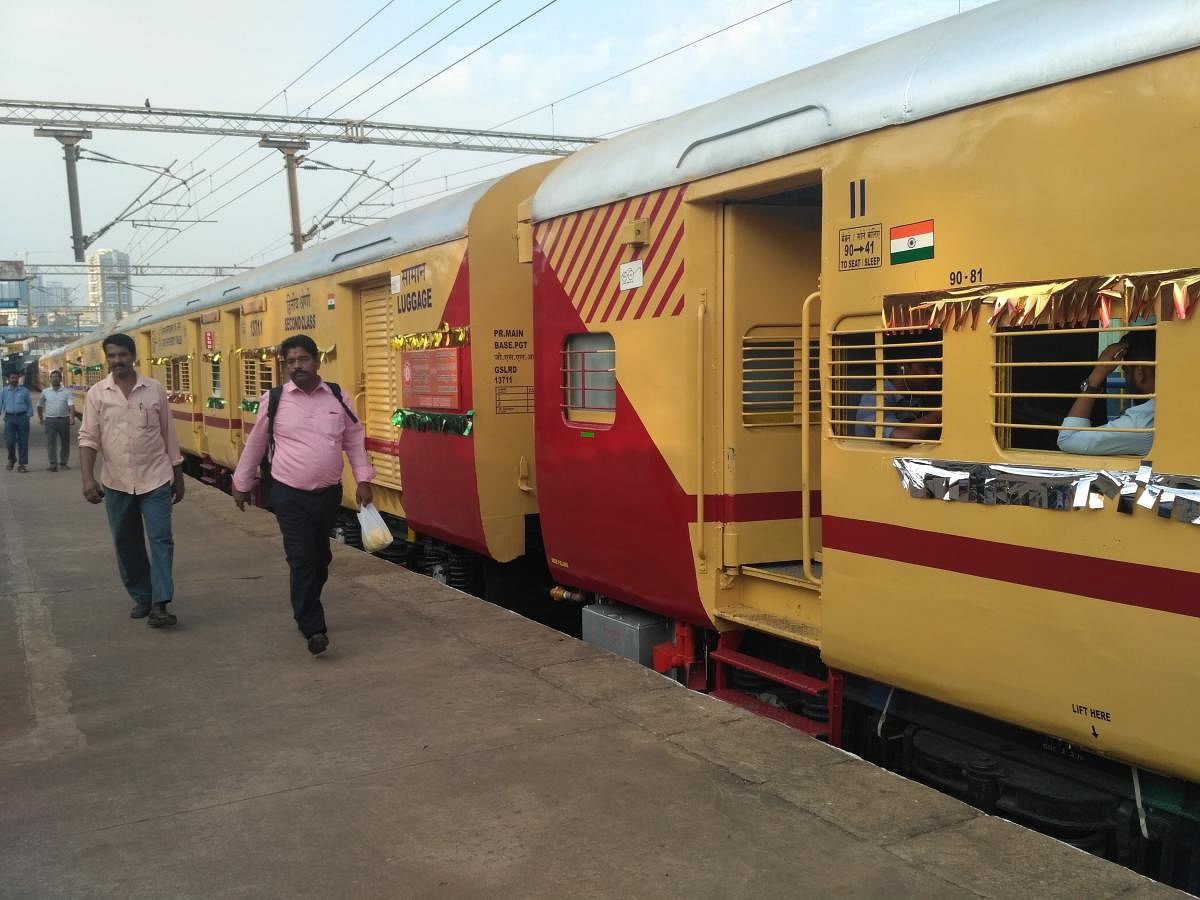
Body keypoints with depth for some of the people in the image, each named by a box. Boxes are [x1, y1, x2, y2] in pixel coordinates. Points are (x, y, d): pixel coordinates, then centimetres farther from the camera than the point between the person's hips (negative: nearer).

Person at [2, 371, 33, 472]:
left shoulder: (24, 391, 5)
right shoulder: (4, 391, 6)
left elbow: (30, 404, 8)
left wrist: (28, 415, -2)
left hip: (22, 417, 0)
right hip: (10, 417, 0)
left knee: (23, 442, 0)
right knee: (10, 441, -5)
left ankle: (22, 464, 8)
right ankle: (11, 459, 22)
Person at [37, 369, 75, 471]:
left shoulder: (66, 392, 1)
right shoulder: (45, 392, 7)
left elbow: (71, 405, -11)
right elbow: (40, 406, 19)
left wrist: (72, 417, -26)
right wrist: (41, 418, 18)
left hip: (64, 420, 0)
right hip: (50, 420, 0)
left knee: (65, 443, 8)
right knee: (51, 442, -7)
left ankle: (63, 462, 21)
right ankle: (53, 464, -7)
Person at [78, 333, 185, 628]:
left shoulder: (154, 390, -1)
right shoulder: (97, 394, -1)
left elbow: (169, 435, 5)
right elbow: (88, 438, -3)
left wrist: (178, 477, 7)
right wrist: (88, 479, -15)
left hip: (155, 480, -1)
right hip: (117, 483, 1)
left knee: (161, 540, -8)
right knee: (126, 544, 10)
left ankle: (160, 604, -8)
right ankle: (141, 598, 24)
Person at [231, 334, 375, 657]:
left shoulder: (338, 398, 2)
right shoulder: (273, 400, -3)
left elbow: (354, 441, 10)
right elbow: (255, 445, 8)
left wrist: (363, 479, 4)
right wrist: (241, 484, 14)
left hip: (329, 494, 3)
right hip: (289, 495, -3)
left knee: (320, 559, 14)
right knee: (302, 560, -8)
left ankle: (305, 613, 34)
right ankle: (313, 628, -3)